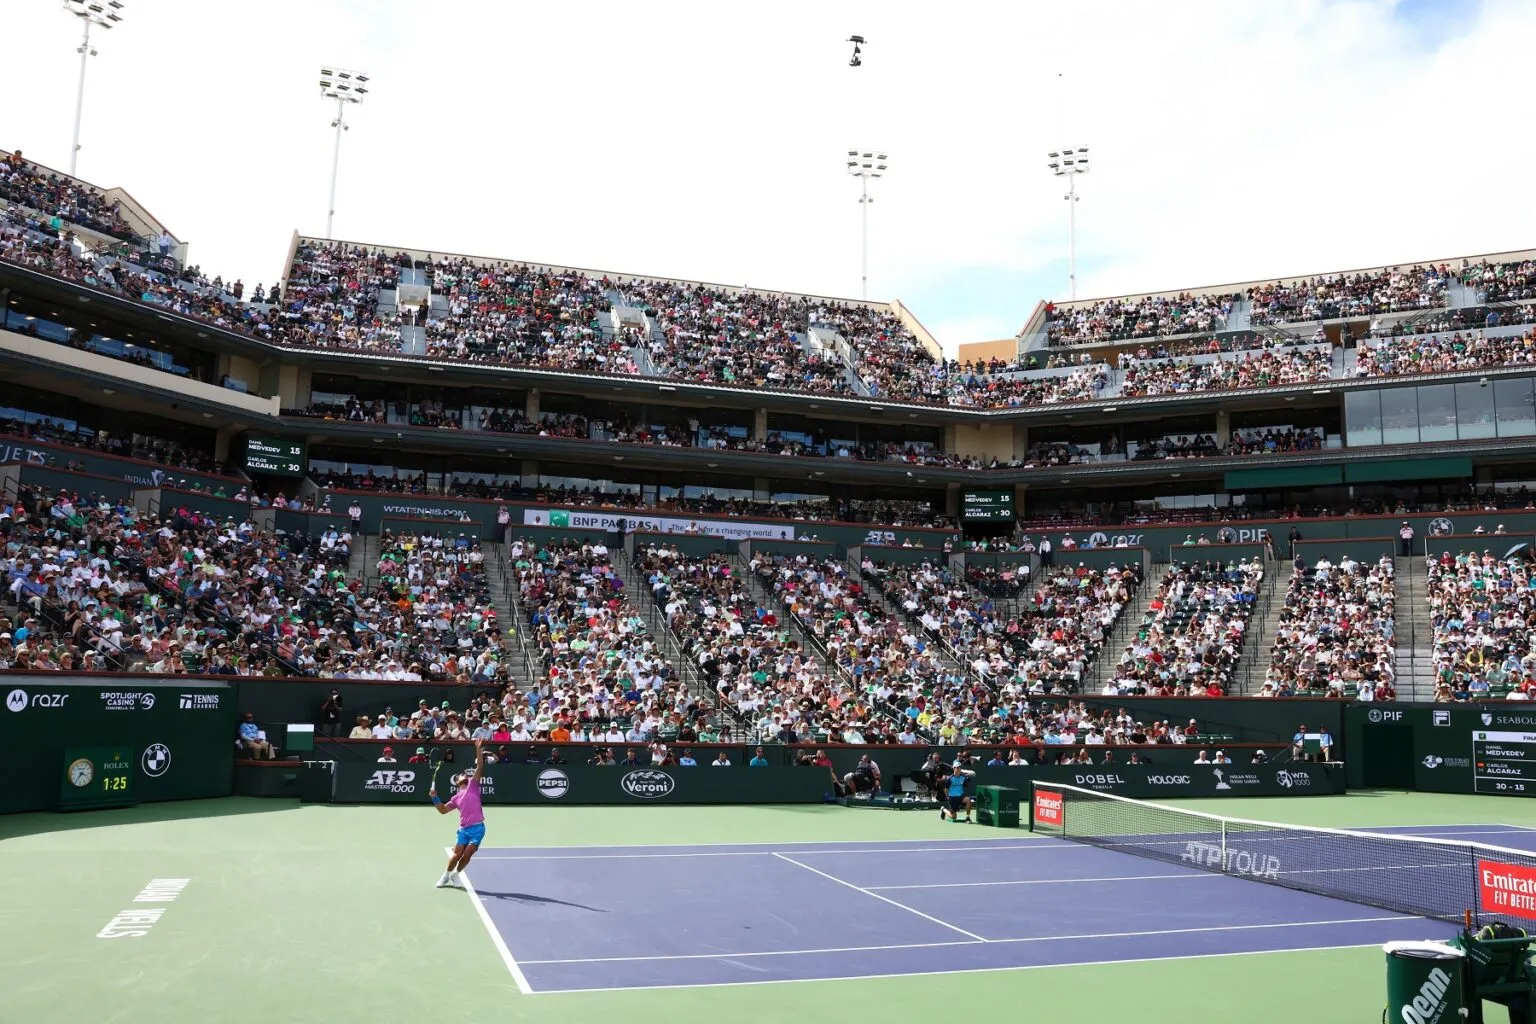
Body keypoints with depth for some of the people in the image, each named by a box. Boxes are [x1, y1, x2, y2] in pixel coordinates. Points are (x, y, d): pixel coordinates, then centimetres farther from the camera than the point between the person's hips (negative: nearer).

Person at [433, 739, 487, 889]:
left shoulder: (472, 785, 7)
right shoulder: (456, 798, 15)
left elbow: (479, 767, -3)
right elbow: (443, 810, 17)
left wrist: (478, 750, -12)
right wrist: (434, 798, 4)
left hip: (477, 828, -2)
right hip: (464, 829, 2)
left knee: (467, 855, -4)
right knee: (456, 855, 0)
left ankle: (456, 874, 20)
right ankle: (446, 875, 25)